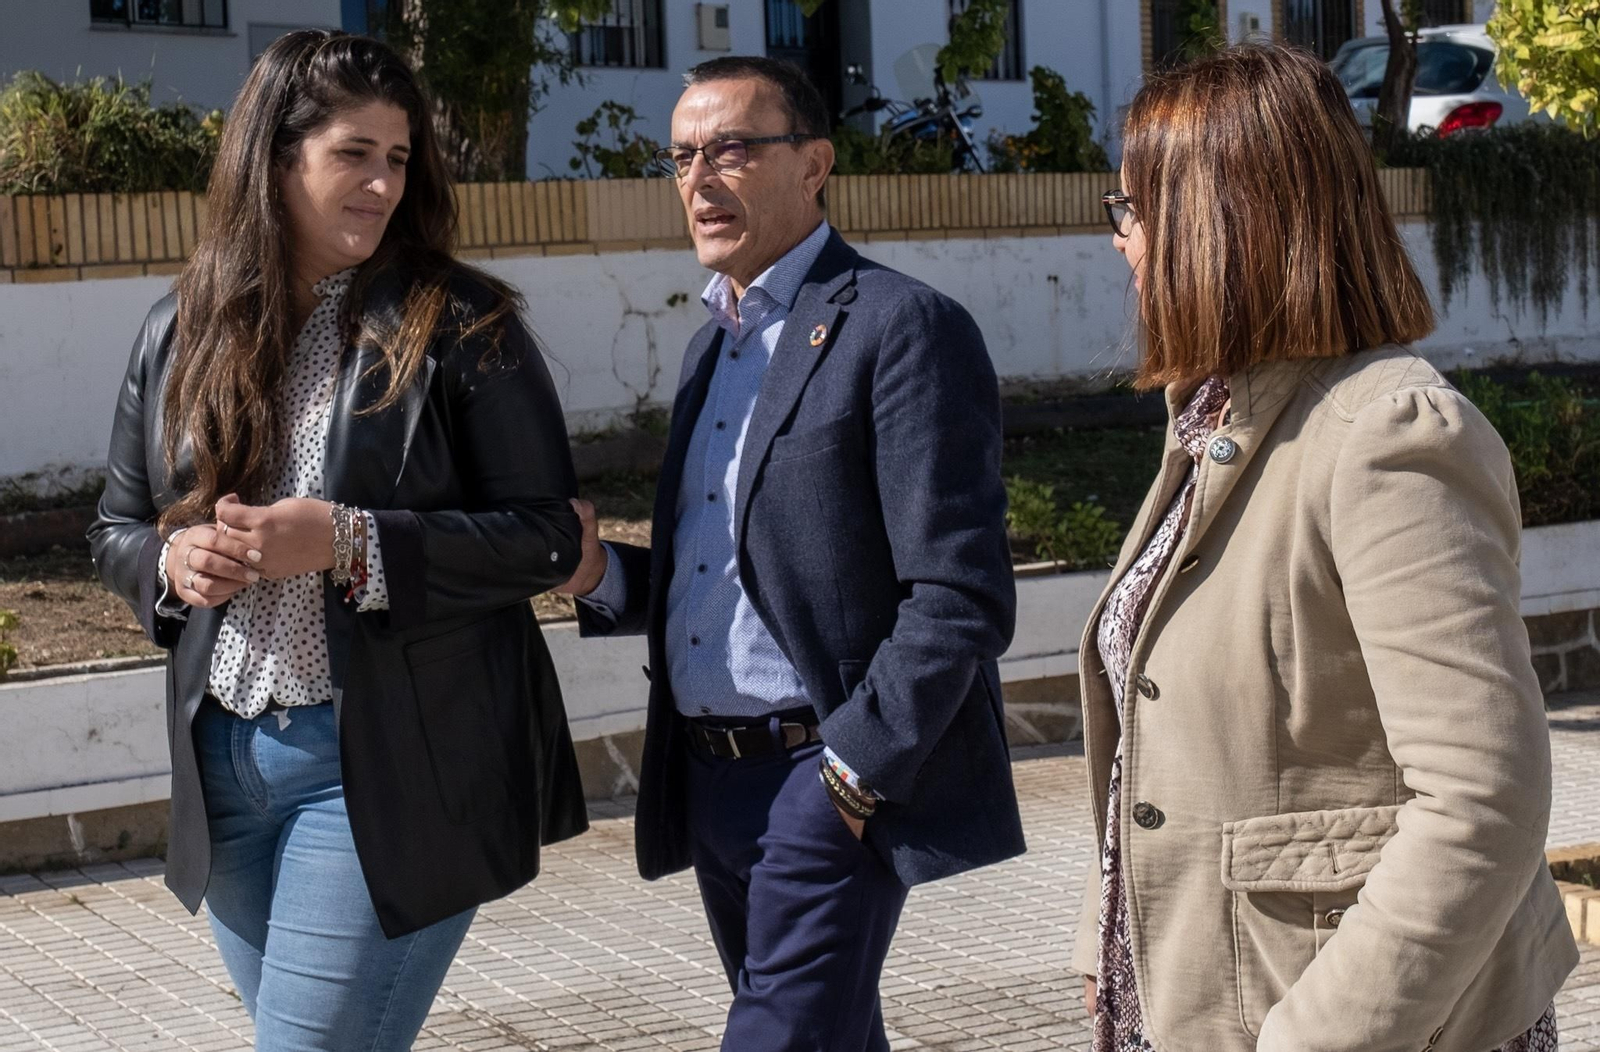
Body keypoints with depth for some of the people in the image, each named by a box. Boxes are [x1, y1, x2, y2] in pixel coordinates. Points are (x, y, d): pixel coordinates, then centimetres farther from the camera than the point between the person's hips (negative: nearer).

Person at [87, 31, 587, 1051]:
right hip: (226, 762, 6)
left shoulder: (461, 328, -7)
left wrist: (349, 544, -21)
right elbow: (117, 530, 16)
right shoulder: (181, 336, 7)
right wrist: (173, 562, -8)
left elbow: (545, 537, -11)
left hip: (392, 763, -5)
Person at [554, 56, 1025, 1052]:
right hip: (707, 778, 8)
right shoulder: (716, 341, 16)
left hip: (828, 786, -8)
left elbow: (962, 596, -16)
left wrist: (851, 772, -18)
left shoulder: (900, 327, -11)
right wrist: (598, 573, 2)